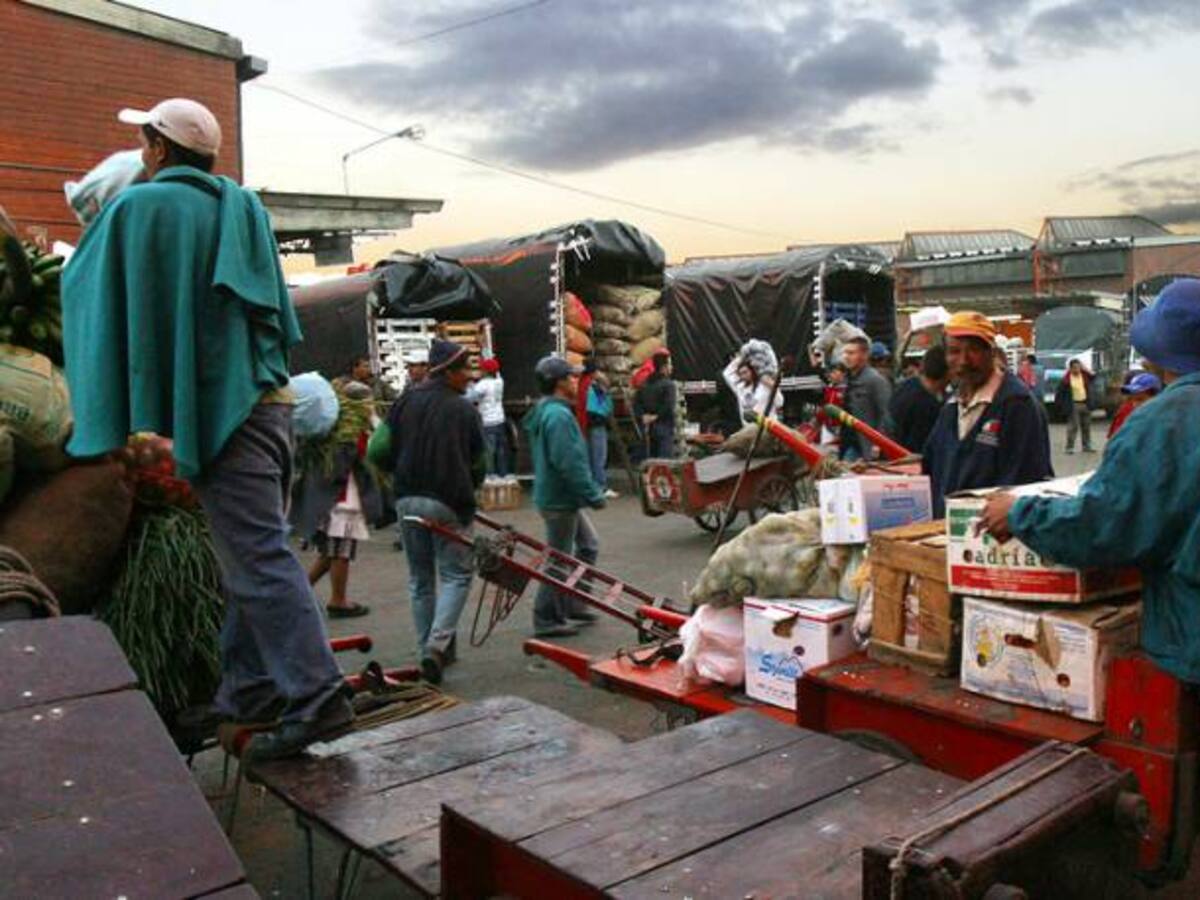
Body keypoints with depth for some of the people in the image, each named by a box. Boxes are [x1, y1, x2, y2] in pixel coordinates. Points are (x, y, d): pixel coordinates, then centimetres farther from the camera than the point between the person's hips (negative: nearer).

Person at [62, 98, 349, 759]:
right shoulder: (242, 209, 17)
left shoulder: (137, 208, -1)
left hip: (219, 409, -7)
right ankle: (247, 692, 22)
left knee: (258, 560, -9)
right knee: (251, 553, 13)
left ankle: (315, 696, -12)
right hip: (268, 401, 7)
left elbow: (80, 283, 10)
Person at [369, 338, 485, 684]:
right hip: (449, 503, -4)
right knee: (455, 574, 4)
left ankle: (429, 650, 20)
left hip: (408, 500, 4)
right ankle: (438, 644, -13)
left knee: (420, 578, 14)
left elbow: (377, 451, 1)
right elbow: (479, 464, 0)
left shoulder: (405, 403, 4)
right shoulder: (465, 410, -5)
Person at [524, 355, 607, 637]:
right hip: (559, 500, -11)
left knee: (588, 545, 20)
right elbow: (569, 464, -26)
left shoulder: (546, 411, 13)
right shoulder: (558, 416, -21)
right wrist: (593, 495, -19)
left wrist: (590, 491, 22)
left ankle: (573, 606, 28)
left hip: (563, 497, 11)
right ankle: (547, 620, 11)